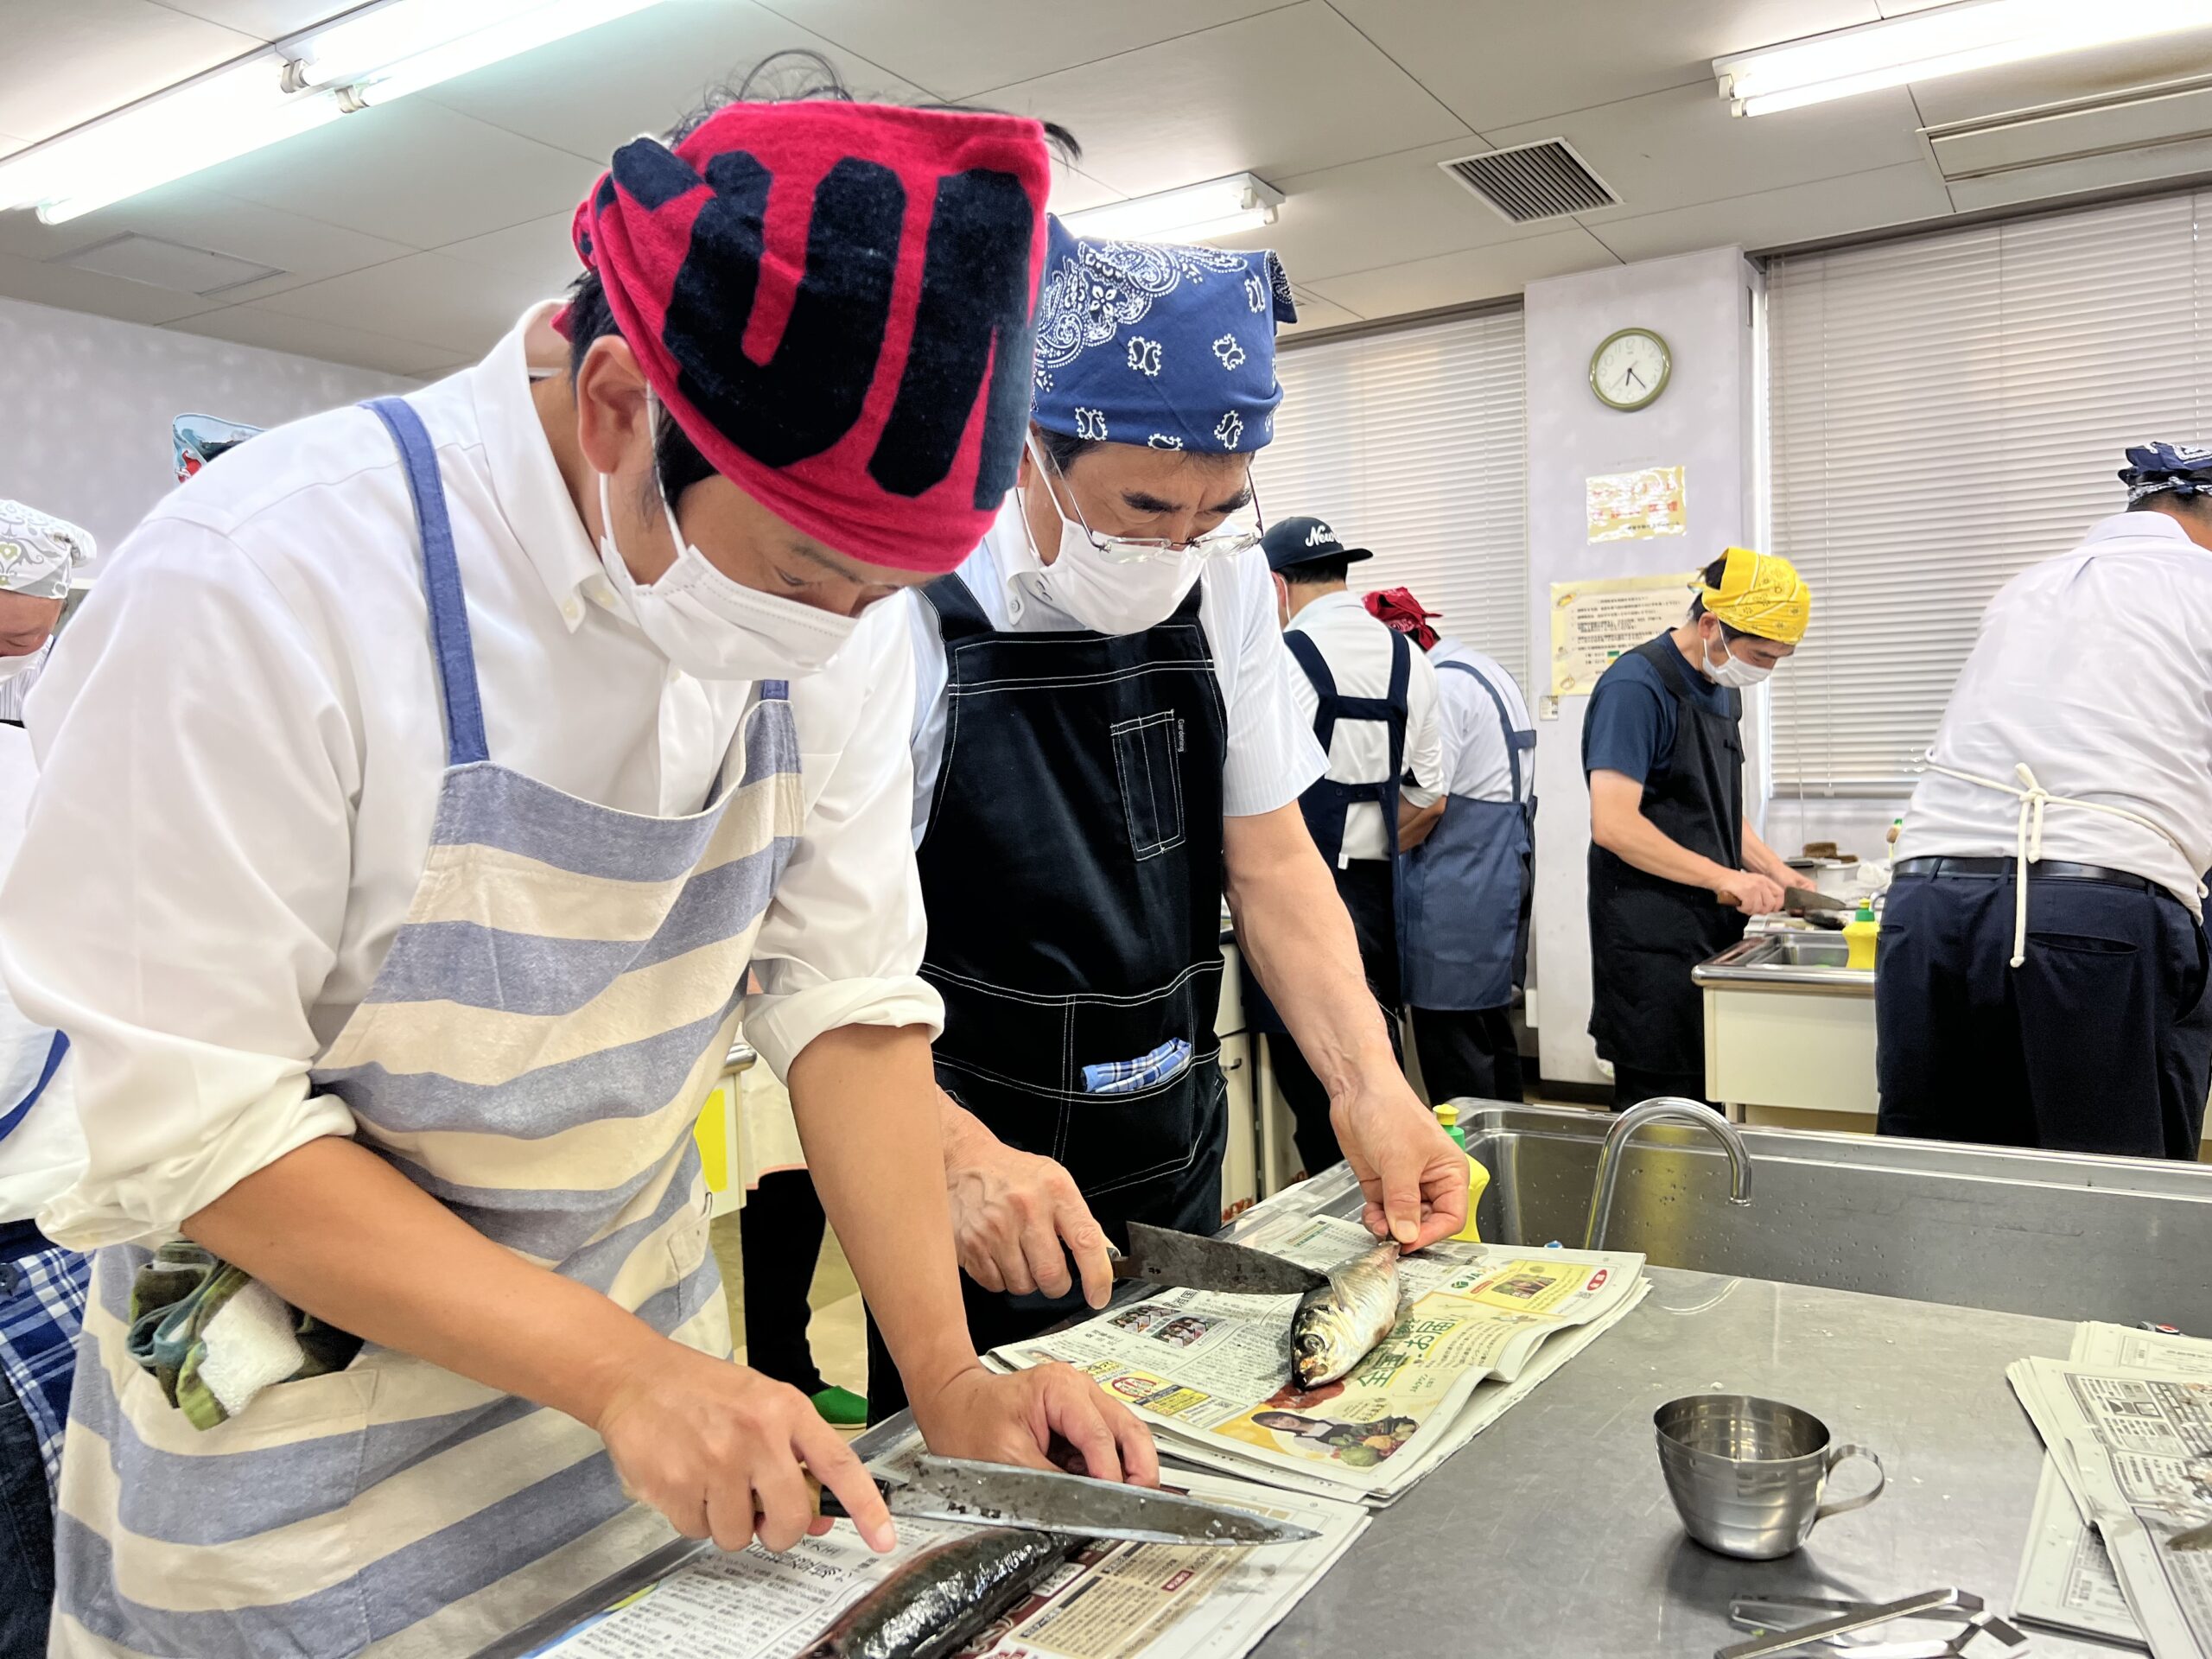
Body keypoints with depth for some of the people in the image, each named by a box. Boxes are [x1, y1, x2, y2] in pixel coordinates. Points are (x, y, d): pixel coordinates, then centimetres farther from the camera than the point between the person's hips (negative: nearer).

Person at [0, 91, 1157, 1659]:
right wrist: (616, 1369, -25)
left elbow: (847, 993, -8)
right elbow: (189, 1121, -22)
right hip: (307, 1399, -4)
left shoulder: (835, 593, -11)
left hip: (637, 1331, 5)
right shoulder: (261, 585, -26)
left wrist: (947, 1376, -13)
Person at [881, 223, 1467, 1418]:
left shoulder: (1223, 576, -1)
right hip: (979, 1194, -5)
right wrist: (955, 1149, -31)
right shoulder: (909, 605, -19)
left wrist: (1368, 1082, -9)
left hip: (1178, 1177, 6)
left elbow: (1269, 856, 3)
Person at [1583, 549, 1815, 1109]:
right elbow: (1613, 825, -23)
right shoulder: (1636, 688, -15)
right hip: (1653, 944, -9)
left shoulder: (1723, 689, 14)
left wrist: (1774, 871, 9)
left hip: (1713, 934, 9)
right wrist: (1724, 877, -22)